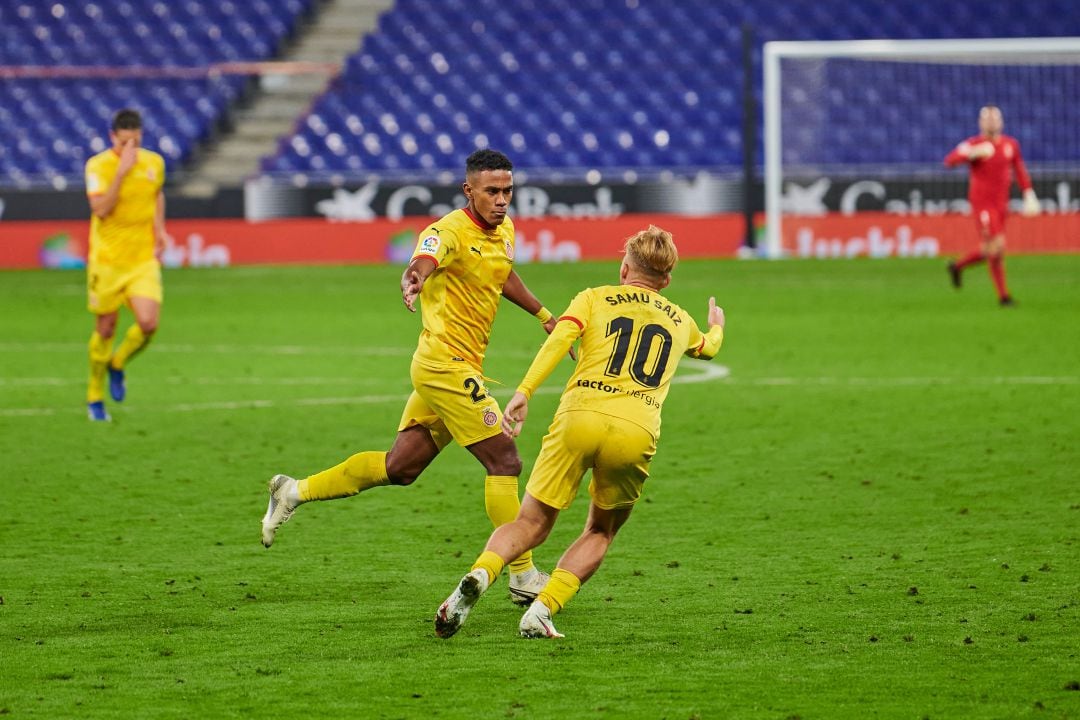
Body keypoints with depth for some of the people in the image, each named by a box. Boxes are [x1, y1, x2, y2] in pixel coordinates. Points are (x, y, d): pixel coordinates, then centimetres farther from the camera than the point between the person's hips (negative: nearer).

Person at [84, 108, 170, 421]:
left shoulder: (154, 163, 2)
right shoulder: (97, 166, -12)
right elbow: (100, 208, -25)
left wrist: (159, 228, 11)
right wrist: (122, 170, -29)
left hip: (144, 259, 3)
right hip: (107, 260, -3)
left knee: (148, 323, -14)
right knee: (105, 329, 5)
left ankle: (117, 365, 17)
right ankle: (95, 397, 25)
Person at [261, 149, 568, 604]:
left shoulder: (504, 230, 11)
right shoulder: (451, 231, -17)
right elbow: (423, 262, -39)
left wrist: (544, 316, 36)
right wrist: (413, 282, -62)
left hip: (457, 367, 9)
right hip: (447, 363, -9)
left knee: (400, 467, 12)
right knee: (503, 460, -7)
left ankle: (295, 492, 20)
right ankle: (522, 576, 0)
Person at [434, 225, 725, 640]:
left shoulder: (596, 298, 19)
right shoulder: (680, 321, 29)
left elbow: (559, 339, -1)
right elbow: (707, 348, 53)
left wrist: (523, 393, -10)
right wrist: (716, 329, 77)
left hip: (579, 416, -1)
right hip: (637, 433, 1)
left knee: (531, 524, 8)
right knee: (601, 532, 21)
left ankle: (480, 574, -24)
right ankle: (542, 610, -2)